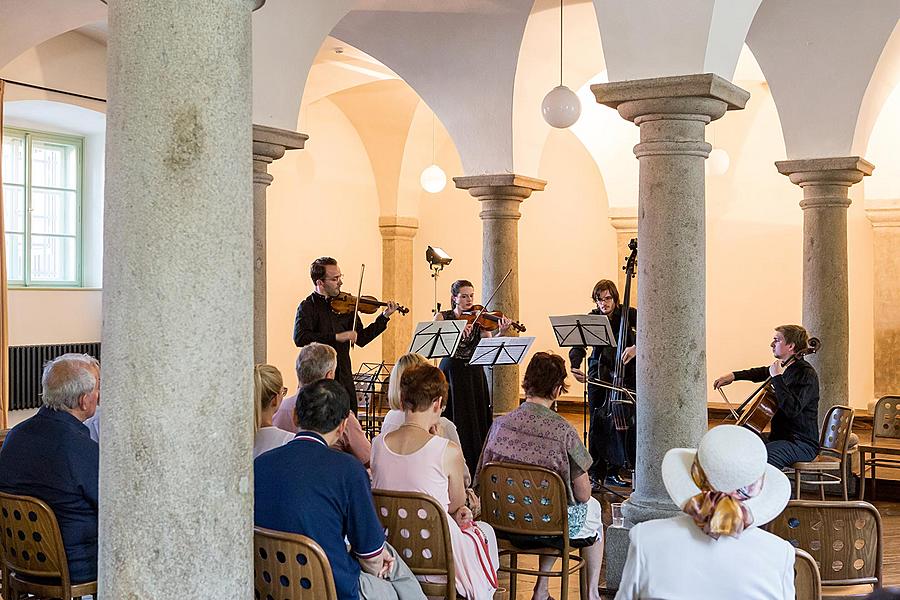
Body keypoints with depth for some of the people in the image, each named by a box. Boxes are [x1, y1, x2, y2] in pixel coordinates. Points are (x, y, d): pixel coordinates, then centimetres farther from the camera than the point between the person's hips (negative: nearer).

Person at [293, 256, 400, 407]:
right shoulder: (308, 307, -5)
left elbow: (361, 339, 12)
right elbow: (300, 338, -21)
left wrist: (384, 317, 4)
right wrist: (336, 337, -26)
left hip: (344, 378, 5)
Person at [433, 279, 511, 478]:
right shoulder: (442, 317, 3)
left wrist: (501, 333, -25)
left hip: (474, 374, 2)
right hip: (451, 373, -2)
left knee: (477, 420, 2)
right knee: (453, 422, -1)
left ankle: (476, 470, 9)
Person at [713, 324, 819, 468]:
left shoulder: (807, 374, -16)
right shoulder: (786, 368, 12)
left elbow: (792, 409, -30)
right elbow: (762, 373, 35)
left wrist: (777, 378, -25)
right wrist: (733, 376, 21)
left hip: (802, 444, -10)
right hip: (780, 436, 10)